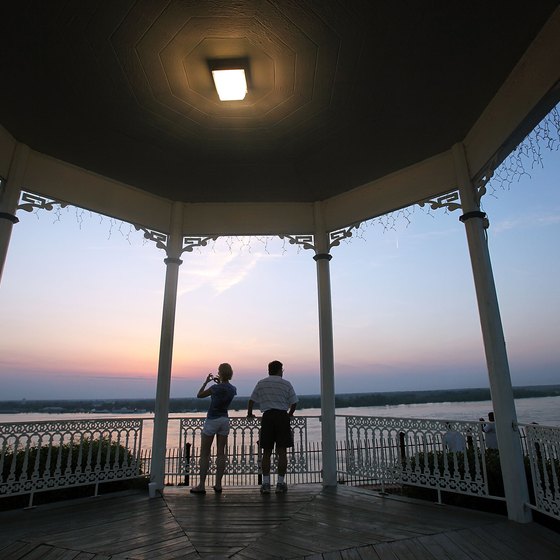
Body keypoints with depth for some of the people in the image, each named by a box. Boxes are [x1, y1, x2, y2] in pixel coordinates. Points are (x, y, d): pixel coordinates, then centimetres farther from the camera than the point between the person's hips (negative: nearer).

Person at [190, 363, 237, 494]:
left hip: (212, 421, -5)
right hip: (225, 420, 5)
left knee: (204, 454, 4)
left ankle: (201, 485, 6)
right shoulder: (233, 389, 0)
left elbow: (199, 395, -3)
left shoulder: (215, 388, -18)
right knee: (221, 453, 8)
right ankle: (218, 484, 11)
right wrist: (219, 383, 14)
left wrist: (206, 381, 5)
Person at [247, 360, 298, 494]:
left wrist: (250, 414, 25)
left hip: (267, 417, 2)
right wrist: (290, 414, 22)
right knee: (282, 451, 4)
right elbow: (294, 403, 4)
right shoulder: (286, 384, 4)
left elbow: (251, 401, 9)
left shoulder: (261, 383, 9)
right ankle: (280, 483, 7)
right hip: (282, 416, -2)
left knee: (266, 452, 8)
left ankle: (265, 484, 9)